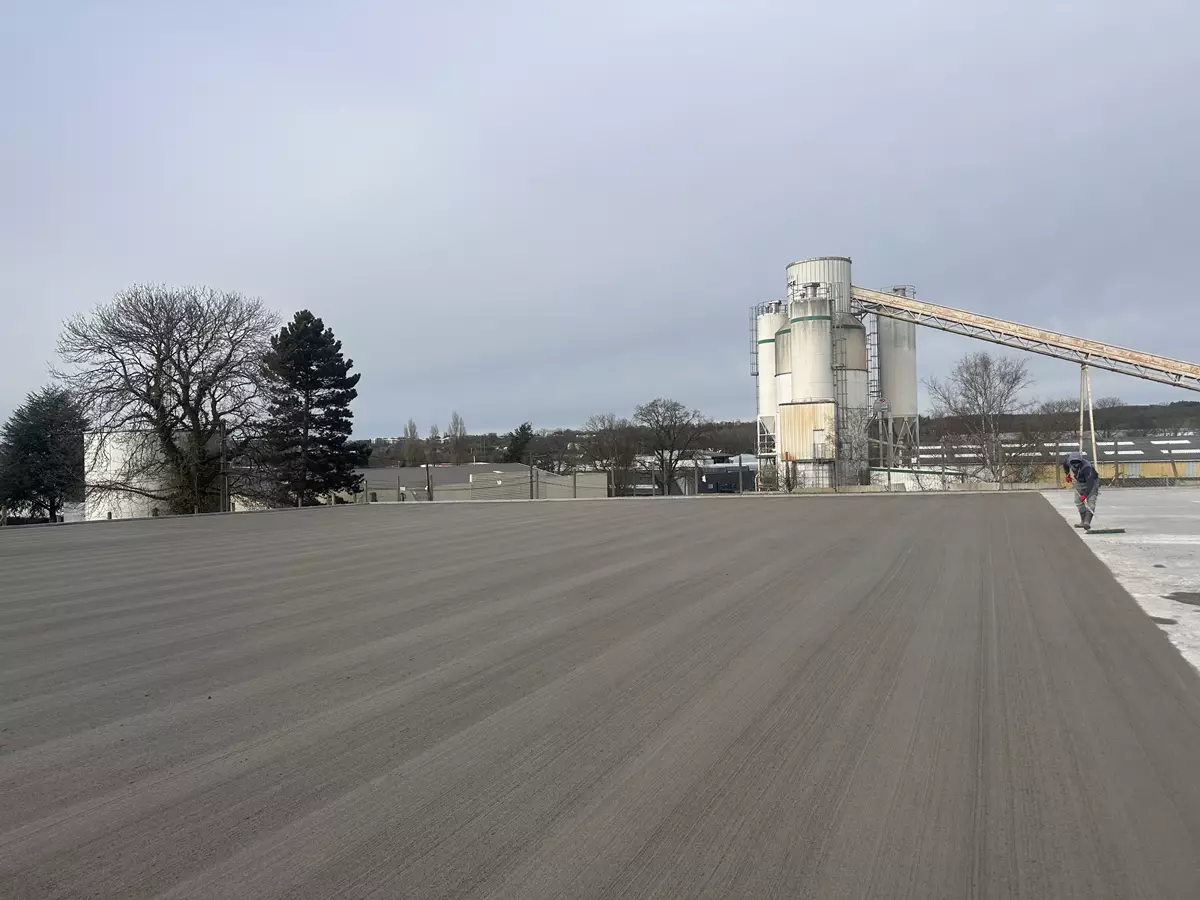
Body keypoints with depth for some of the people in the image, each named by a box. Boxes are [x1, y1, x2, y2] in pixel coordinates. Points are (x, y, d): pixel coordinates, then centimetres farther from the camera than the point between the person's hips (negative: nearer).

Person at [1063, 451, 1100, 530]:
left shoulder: (1086, 467, -39)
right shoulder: (1069, 459, -21)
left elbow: (1090, 483, -42)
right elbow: (1065, 464, 7)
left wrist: (1085, 495, -46)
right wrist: (1068, 475, 11)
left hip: (1092, 482, -7)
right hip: (1079, 483, 7)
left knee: (1090, 502, -20)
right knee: (1078, 502, 9)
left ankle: (1087, 522, -29)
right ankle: (1083, 521, 21)